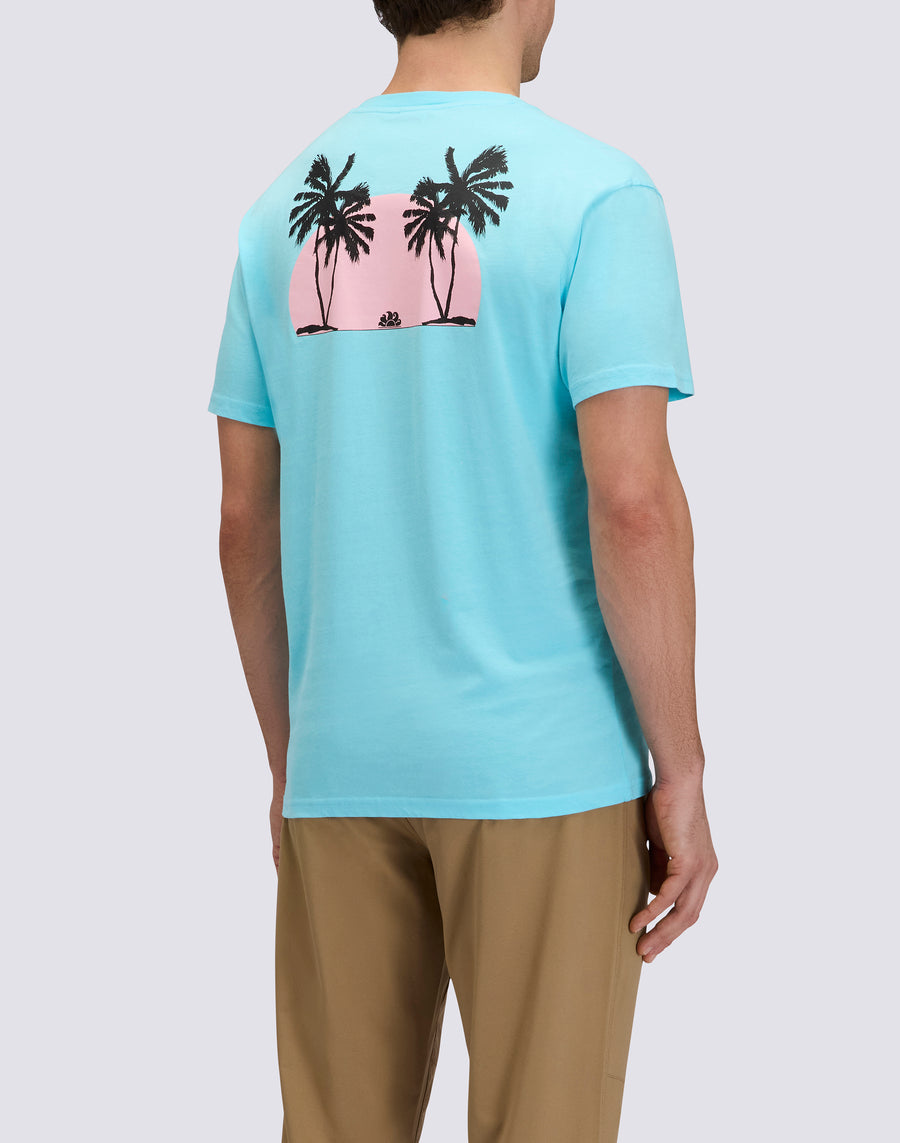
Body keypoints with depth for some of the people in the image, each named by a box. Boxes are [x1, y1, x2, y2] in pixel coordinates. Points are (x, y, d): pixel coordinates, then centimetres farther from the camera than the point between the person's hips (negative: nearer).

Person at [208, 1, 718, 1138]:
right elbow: (634, 500, -14)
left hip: (340, 760, 5)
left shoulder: (281, 207, 8)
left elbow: (244, 523, 9)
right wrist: (680, 774, -6)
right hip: (543, 764, -4)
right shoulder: (594, 191, -7)